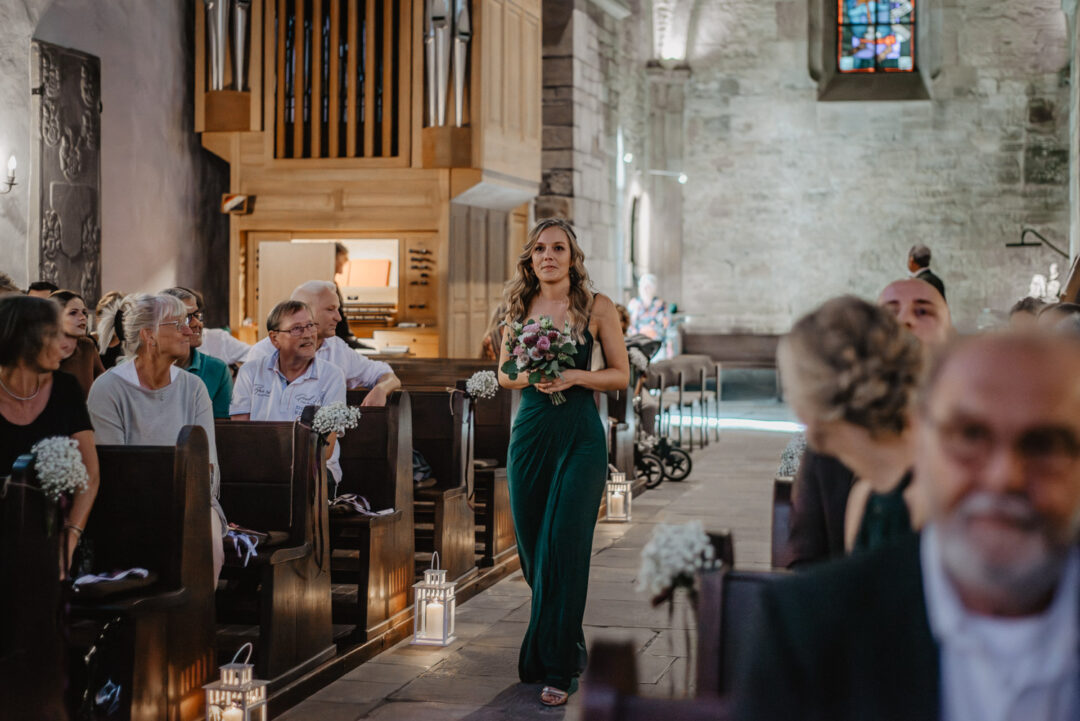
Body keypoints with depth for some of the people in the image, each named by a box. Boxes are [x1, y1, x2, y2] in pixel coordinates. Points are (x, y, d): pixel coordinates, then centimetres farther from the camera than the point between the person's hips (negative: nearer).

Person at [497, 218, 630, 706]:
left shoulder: (597, 307, -2)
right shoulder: (518, 307, 8)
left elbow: (621, 375, 0)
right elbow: (503, 374, 14)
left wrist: (573, 376, -16)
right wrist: (528, 376, -8)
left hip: (580, 434, -4)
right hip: (530, 432, 4)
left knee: (563, 547, -9)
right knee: (532, 548, 8)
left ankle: (556, 668, -2)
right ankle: (566, 644, 29)